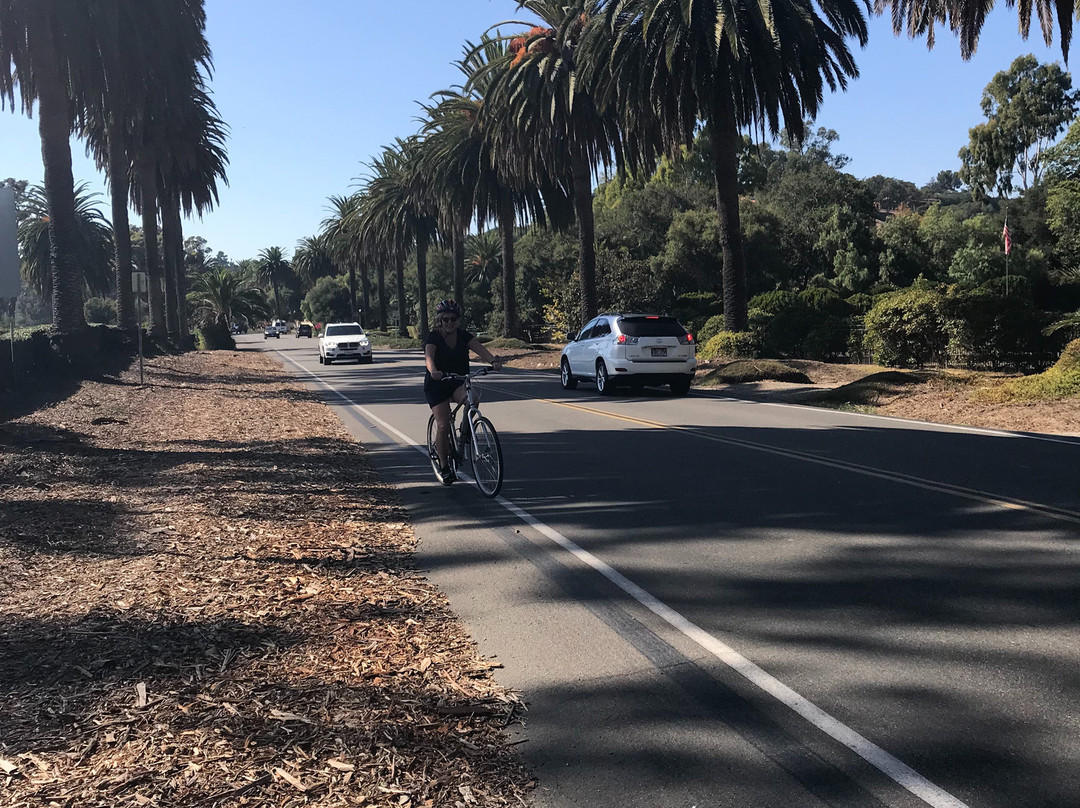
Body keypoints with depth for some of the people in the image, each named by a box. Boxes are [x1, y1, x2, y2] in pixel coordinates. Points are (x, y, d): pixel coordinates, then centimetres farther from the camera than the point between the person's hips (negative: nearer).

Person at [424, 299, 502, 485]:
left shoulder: (463, 336, -1)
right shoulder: (434, 337, -12)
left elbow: (479, 349, -18)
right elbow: (429, 356, -31)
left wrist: (493, 361, -39)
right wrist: (433, 371, -53)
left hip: (458, 381, 3)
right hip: (437, 385, -2)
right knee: (443, 425, -11)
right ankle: (444, 467, 5)